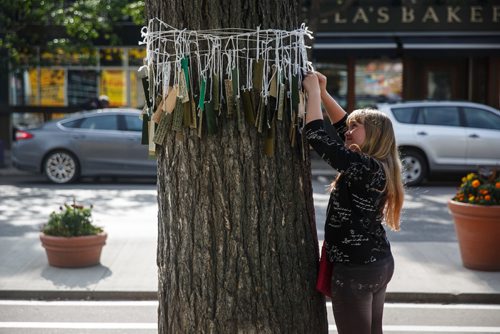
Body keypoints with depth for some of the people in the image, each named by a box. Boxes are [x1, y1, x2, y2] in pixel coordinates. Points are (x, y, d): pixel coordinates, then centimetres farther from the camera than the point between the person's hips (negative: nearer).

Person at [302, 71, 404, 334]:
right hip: (379, 263, 10)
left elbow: (316, 136, -24)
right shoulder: (375, 165, 7)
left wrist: (313, 92, -13)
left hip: (356, 270, -10)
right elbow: (341, 125, 17)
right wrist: (323, 93, 9)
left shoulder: (363, 167, -20)